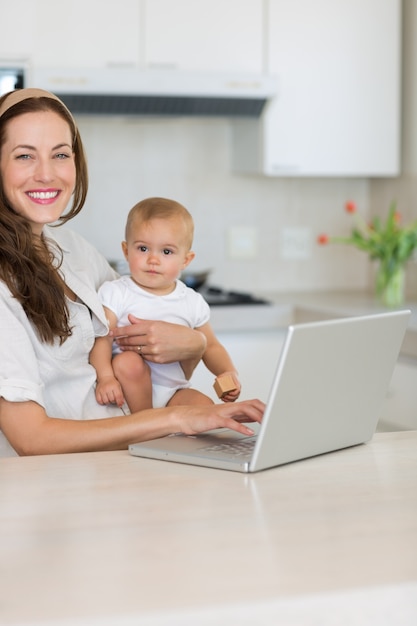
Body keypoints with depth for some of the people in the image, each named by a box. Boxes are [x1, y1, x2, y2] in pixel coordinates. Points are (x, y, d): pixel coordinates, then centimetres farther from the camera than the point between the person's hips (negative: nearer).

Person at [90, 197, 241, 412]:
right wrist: (105, 377, -30)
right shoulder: (116, 293, -3)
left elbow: (210, 347, 19)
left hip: (173, 392, 2)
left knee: (205, 407, -23)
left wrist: (228, 373, 0)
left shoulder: (193, 303, 9)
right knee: (127, 361, -33)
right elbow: (101, 338, -13)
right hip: (131, 390, -2)